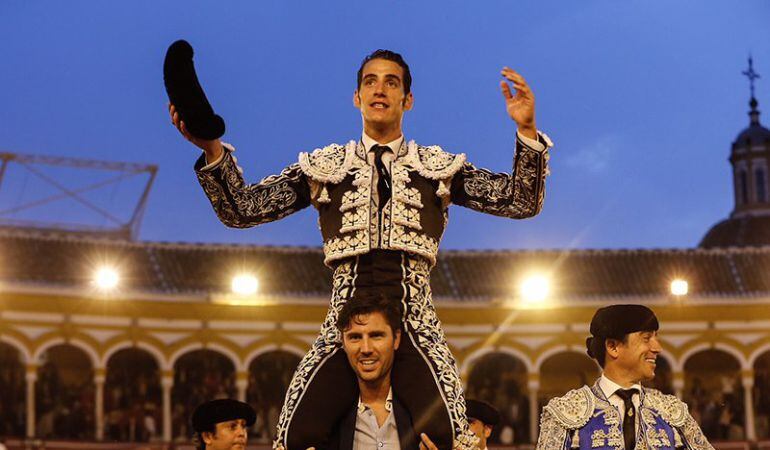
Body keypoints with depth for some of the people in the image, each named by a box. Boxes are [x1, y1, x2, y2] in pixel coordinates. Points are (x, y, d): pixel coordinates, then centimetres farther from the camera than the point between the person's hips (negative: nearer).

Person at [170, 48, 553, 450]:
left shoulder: (439, 168, 15)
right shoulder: (323, 167, 15)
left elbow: (521, 202, 7)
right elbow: (241, 209, 10)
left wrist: (526, 132, -7)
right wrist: (212, 150, -7)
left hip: (415, 328, 0)